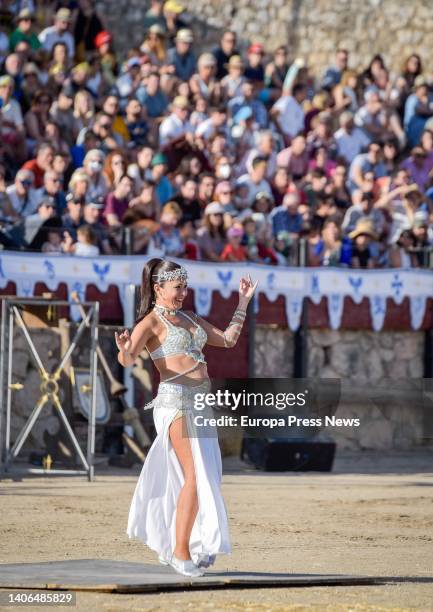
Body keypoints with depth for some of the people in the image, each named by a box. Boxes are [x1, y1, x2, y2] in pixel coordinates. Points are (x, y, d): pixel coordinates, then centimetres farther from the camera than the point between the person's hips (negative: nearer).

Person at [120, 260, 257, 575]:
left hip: (202, 402, 8)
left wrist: (243, 302, 26)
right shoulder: (151, 322, -3)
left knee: (208, 476, 7)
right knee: (196, 476, -15)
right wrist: (125, 350, -41)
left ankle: (170, 546, 17)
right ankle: (180, 551, -9)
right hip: (176, 399, -8)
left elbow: (228, 339, 26)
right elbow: (128, 359, -18)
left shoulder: (190, 318, 19)